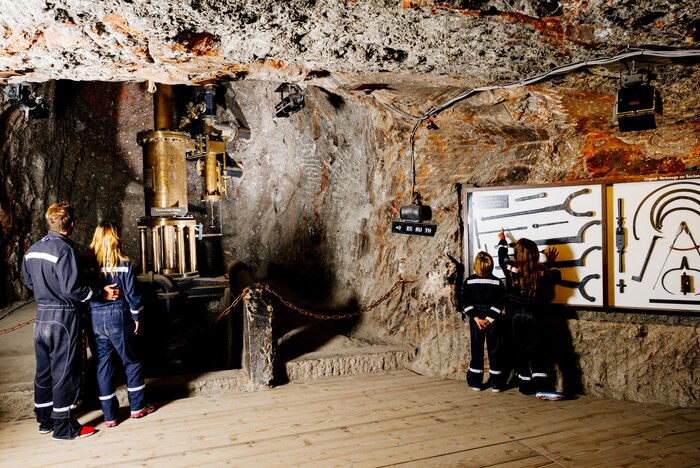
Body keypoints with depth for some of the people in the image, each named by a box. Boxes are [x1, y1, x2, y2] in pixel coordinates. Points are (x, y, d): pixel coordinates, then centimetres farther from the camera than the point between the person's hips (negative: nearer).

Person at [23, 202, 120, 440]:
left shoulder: (32, 250, 7)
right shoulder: (64, 249, -19)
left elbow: (29, 282, 17)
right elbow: (73, 288, -22)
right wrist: (101, 293, -14)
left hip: (42, 315, 8)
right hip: (63, 316, -8)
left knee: (44, 369, 17)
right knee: (65, 371, 2)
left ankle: (44, 420, 30)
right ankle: (64, 426, 11)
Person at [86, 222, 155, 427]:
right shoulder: (124, 265, -8)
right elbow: (132, 294, -6)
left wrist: (87, 321, 12)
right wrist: (136, 318, 7)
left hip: (95, 318, 3)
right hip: (118, 317, -2)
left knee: (103, 364, 10)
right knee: (131, 362, 14)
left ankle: (109, 416, 16)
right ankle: (137, 407, 21)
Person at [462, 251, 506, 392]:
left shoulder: (468, 282, -3)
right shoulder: (497, 282, -4)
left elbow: (466, 303, -8)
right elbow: (500, 303, -10)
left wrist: (476, 318, -10)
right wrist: (490, 318, -11)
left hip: (476, 319, 1)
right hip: (493, 321, -1)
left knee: (476, 350, 8)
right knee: (494, 350, 6)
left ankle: (476, 382, 11)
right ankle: (496, 383, 9)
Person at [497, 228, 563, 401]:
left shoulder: (510, 269, -7)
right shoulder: (541, 271, -12)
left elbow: (502, 257, 15)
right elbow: (555, 276, 9)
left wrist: (502, 241, 33)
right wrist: (552, 263, 24)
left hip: (514, 317, 2)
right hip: (533, 318, -2)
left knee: (521, 353, 11)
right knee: (538, 353, -2)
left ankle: (526, 386, 19)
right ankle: (543, 388, -11)